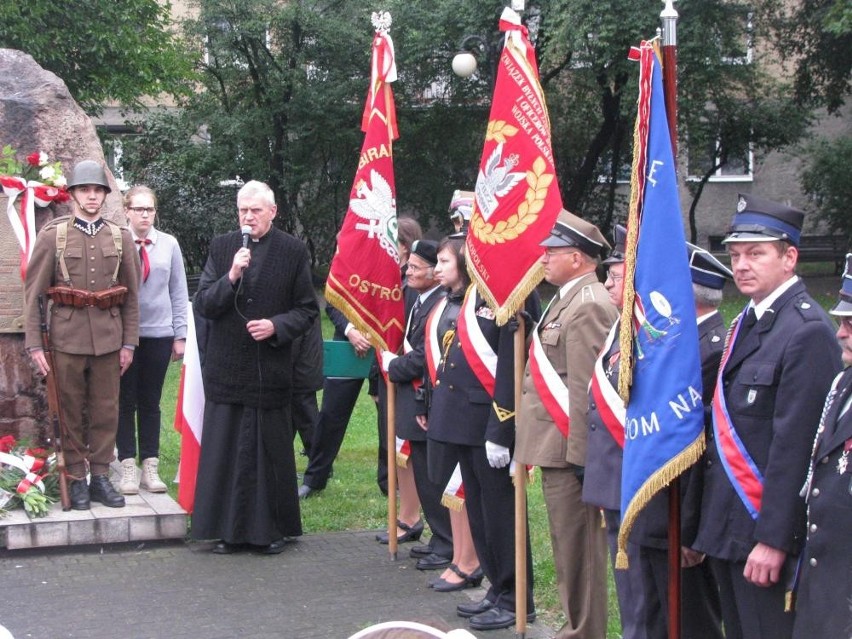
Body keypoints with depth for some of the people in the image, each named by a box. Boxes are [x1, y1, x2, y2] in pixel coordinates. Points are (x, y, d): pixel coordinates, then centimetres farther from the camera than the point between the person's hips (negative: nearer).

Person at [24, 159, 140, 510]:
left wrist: (129, 342, 4)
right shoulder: (52, 235, -1)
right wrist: (34, 344, -7)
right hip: (67, 337, -2)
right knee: (71, 412, 5)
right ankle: (75, 479, 13)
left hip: (109, 338, 2)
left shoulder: (121, 237, 6)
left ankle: (100, 476, 16)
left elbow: (131, 294, 8)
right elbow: (33, 291, -2)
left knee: (106, 412, 7)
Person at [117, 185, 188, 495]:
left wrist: (180, 334, 4)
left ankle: (150, 467, 15)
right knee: (126, 401, 4)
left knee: (150, 402, 9)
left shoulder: (168, 245, 3)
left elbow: (179, 292, 7)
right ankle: (128, 467, 11)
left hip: (159, 333, 2)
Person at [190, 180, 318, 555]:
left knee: (271, 450, 4)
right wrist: (230, 277, -14)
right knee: (226, 450, 4)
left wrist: (276, 326, -12)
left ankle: (273, 529, 15)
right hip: (227, 367, 2)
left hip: (271, 368, -2)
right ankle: (230, 530, 13)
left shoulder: (293, 251, 2)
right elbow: (203, 305, 1)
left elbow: (307, 310, 4)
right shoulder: (221, 248, 7)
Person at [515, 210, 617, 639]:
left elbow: (585, 388, -21)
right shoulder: (569, 299, 16)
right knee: (569, 545, 17)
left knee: (577, 548, -2)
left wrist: (579, 454, -22)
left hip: (570, 449, -10)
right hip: (560, 446, 10)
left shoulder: (587, 305, -17)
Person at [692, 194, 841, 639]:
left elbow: (794, 446, -19)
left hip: (766, 533, -9)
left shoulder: (807, 332, -15)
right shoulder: (746, 324, 13)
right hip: (726, 530, 9)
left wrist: (772, 539, -21)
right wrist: (709, 526, 13)